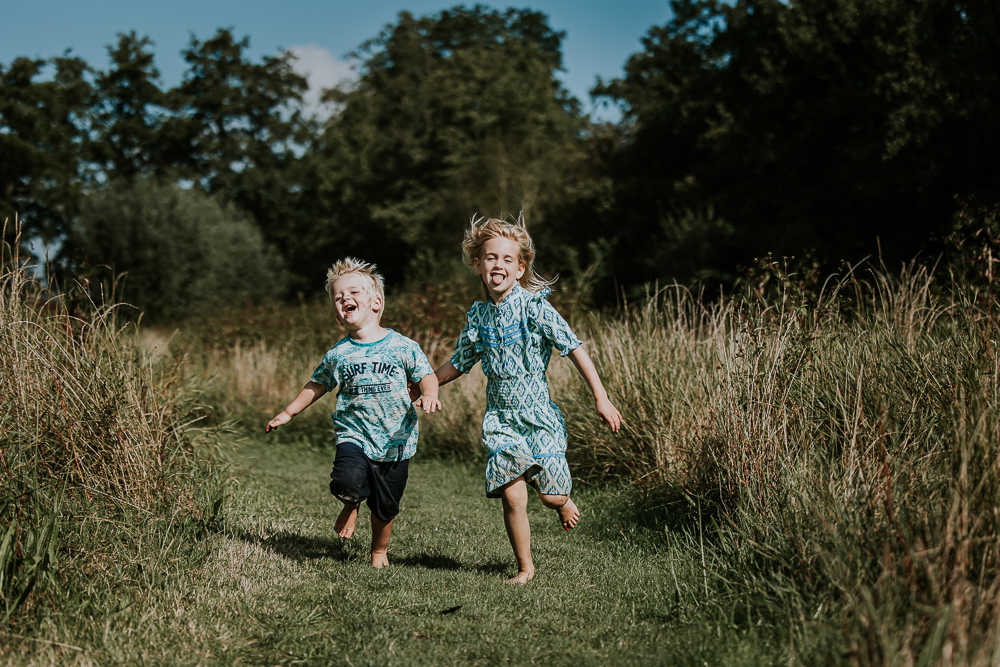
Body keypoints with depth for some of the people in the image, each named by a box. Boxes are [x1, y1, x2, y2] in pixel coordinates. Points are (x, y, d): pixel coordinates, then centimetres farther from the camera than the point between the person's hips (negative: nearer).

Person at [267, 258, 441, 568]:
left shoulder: (402, 346, -4)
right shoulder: (338, 354, 2)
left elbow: (426, 375, 0)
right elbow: (317, 385, 16)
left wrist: (429, 396, -22)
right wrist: (288, 412, 18)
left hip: (395, 441, 0)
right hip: (354, 435, 1)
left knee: (385, 508, 8)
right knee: (349, 481, -28)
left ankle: (379, 551, 37)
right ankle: (351, 506, 9)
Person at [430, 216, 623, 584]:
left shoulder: (534, 307, -9)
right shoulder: (478, 316, 5)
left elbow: (574, 349, -11)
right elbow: (459, 363, 20)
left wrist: (601, 398, -15)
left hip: (538, 414, -2)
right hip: (500, 418, 3)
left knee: (550, 495, -3)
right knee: (512, 495, -9)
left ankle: (563, 502, 36)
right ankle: (525, 568, 10)